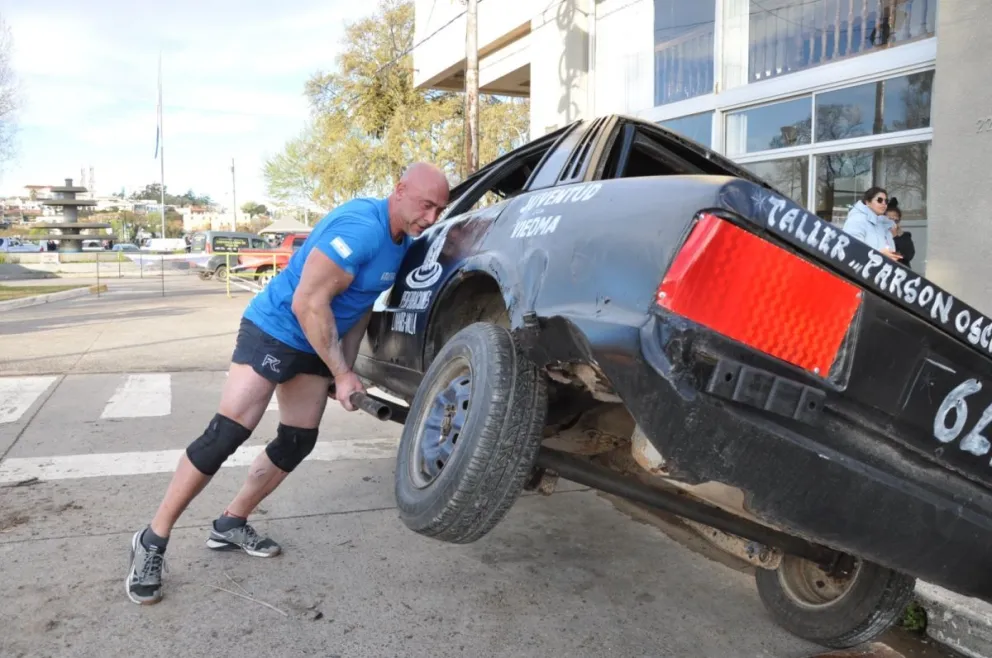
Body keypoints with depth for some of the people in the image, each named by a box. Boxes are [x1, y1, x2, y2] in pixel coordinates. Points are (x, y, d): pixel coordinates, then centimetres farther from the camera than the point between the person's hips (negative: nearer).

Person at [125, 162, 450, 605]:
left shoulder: (402, 242, 2)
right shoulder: (360, 227, -28)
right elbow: (308, 304, -29)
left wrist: (347, 369, 9)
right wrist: (341, 374, -22)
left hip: (316, 346, 9)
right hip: (273, 330, -9)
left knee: (297, 443, 9)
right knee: (225, 435, -12)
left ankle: (230, 525, 25)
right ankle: (152, 540, 2)